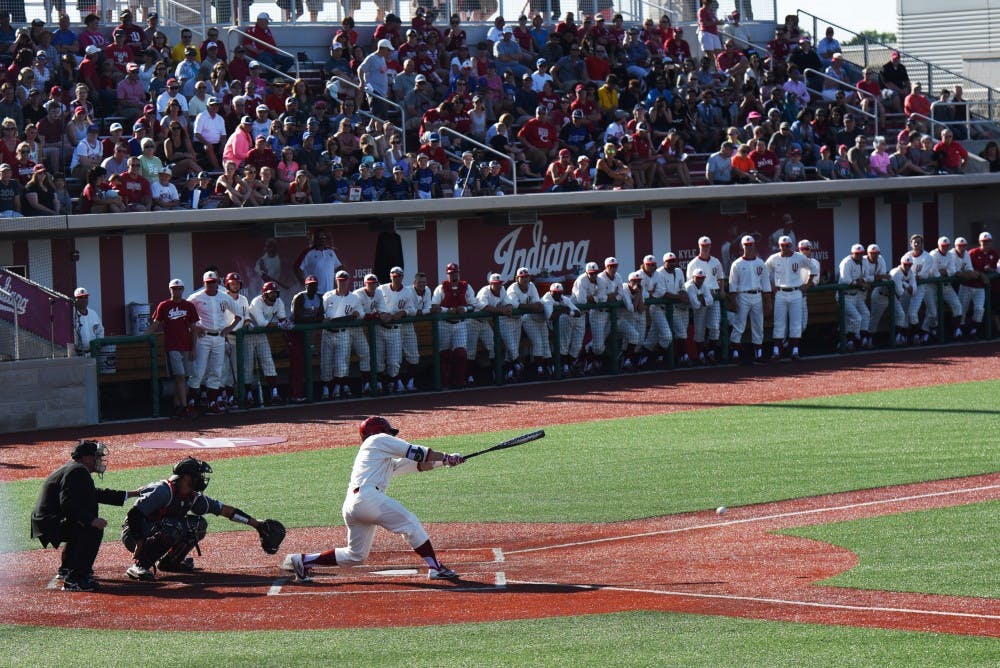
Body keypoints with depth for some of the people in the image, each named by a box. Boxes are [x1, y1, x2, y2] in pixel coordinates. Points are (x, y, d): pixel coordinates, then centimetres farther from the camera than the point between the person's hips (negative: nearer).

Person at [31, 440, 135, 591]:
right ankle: (74, 580, -24)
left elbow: (97, 495, 27)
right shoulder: (77, 472, -16)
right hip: (49, 524, -11)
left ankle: (66, 569, 40)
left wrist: (131, 494, 27)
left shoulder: (75, 469, 18)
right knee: (94, 529, -23)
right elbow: (68, 504, -28)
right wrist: (91, 520, -31)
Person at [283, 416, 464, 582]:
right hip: (368, 497, -9)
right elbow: (415, 452, 7)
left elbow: (419, 464, 32)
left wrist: (445, 461, 27)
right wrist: (445, 457, 14)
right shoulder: (379, 440, 11)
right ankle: (435, 567, -12)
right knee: (410, 523, -6)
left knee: (355, 556, 13)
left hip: (350, 505, 9)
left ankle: (303, 560, 12)